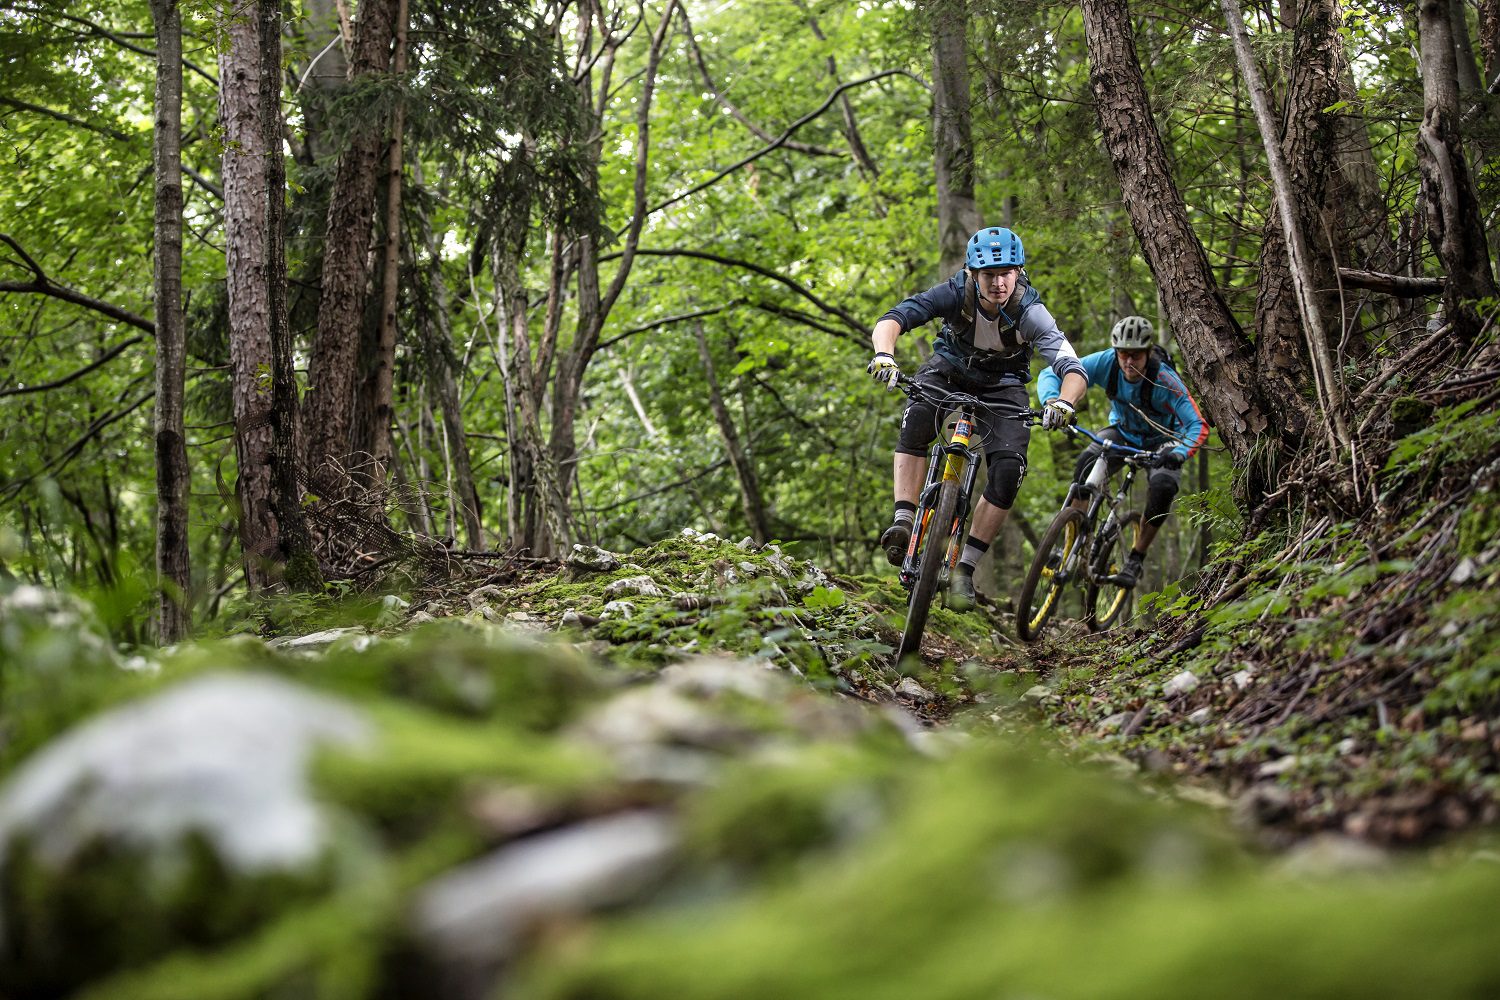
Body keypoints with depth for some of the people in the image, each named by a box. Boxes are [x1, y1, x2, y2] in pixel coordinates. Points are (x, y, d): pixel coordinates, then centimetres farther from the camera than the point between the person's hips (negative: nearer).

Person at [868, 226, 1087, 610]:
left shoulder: (1030, 313, -29)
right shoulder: (954, 294, -27)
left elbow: (1074, 370, -37)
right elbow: (893, 318, -36)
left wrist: (1064, 401, -59)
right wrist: (884, 354, -58)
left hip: (1002, 386, 0)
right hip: (950, 367, 0)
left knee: (1009, 469, -21)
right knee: (918, 417, -33)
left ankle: (964, 568, -10)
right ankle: (903, 521, -33)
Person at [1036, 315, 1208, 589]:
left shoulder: (1164, 380, -33)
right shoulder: (1106, 362, -26)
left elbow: (1198, 426, -35)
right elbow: (1051, 374, -24)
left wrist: (1180, 453, -55)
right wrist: (1052, 402, -46)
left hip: (1161, 438, -2)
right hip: (1123, 431, 2)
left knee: (1163, 487, -29)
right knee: (1087, 463, -27)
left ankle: (1135, 560, -9)